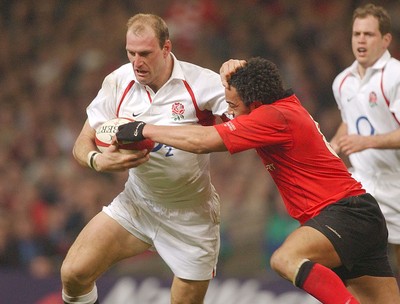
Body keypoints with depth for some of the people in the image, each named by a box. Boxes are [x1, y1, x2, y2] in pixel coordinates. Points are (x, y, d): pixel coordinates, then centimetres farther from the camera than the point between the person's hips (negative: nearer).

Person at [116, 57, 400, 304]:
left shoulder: (274, 117, -15)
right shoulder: (288, 104, 12)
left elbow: (202, 141, -19)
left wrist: (144, 129, -10)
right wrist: (234, 73, 8)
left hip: (348, 212, -10)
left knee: (286, 259, -31)